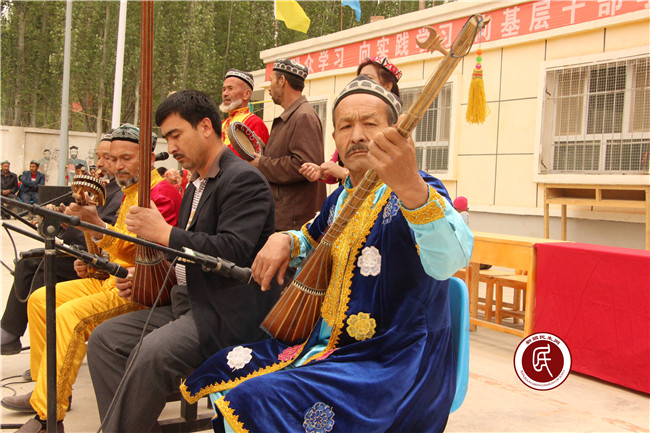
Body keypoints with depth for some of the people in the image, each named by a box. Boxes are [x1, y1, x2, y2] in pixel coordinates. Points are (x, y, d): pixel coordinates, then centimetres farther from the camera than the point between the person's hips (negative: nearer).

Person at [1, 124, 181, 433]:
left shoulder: (161, 194, -15)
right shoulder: (130, 193, 18)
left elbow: (138, 252, -27)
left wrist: (96, 225, -37)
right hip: (111, 278, 10)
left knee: (70, 315, -28)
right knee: (39, 300, 6)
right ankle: (48, 390, 13)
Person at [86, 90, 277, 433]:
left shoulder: (244, 179, -13)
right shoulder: (196, 185, 19)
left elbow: (233, 252, -25)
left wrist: (165, 233, -21)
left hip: (226, 314, -10)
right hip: (187, 302, 10)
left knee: (153, 352, -30)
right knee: (104, 339, 0)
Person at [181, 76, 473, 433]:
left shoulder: (419, 193, -14)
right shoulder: (339, 199, 11)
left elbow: (449, 261, -36)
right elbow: (312, 240, 31)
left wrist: (411, 187, -55)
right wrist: (285, 240, 7)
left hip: (394, 364, -8)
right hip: (330, 348, 8)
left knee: (255, 401, -24)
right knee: (222, 371, 4)